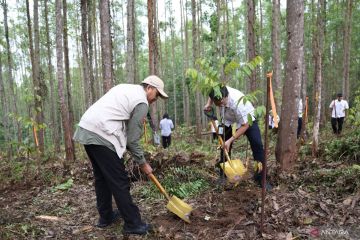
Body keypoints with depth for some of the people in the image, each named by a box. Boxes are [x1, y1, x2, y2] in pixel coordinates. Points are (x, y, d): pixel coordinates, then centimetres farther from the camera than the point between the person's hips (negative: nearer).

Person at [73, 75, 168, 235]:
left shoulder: (125, 88, 22)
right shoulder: (142, 102, -4)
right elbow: (132, 139, -3)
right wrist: (143, 163, 7)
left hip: (85, 130, 10)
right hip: (101, 135, -9)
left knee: (101, 177, 19)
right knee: (119, 182, -1)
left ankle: (105, 217, 32)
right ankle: (133, 224, 9)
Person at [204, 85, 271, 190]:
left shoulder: (237, 102, -43)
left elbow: (245, 125, -34)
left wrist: (230, 140, -36)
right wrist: (208, 104, -16)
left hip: (247, 120, -5)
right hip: (229, 121, 5)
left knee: (257, 145, -16)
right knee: (225, 146, 2)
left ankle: (260, 178, -4)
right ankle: (223, 176, 16)